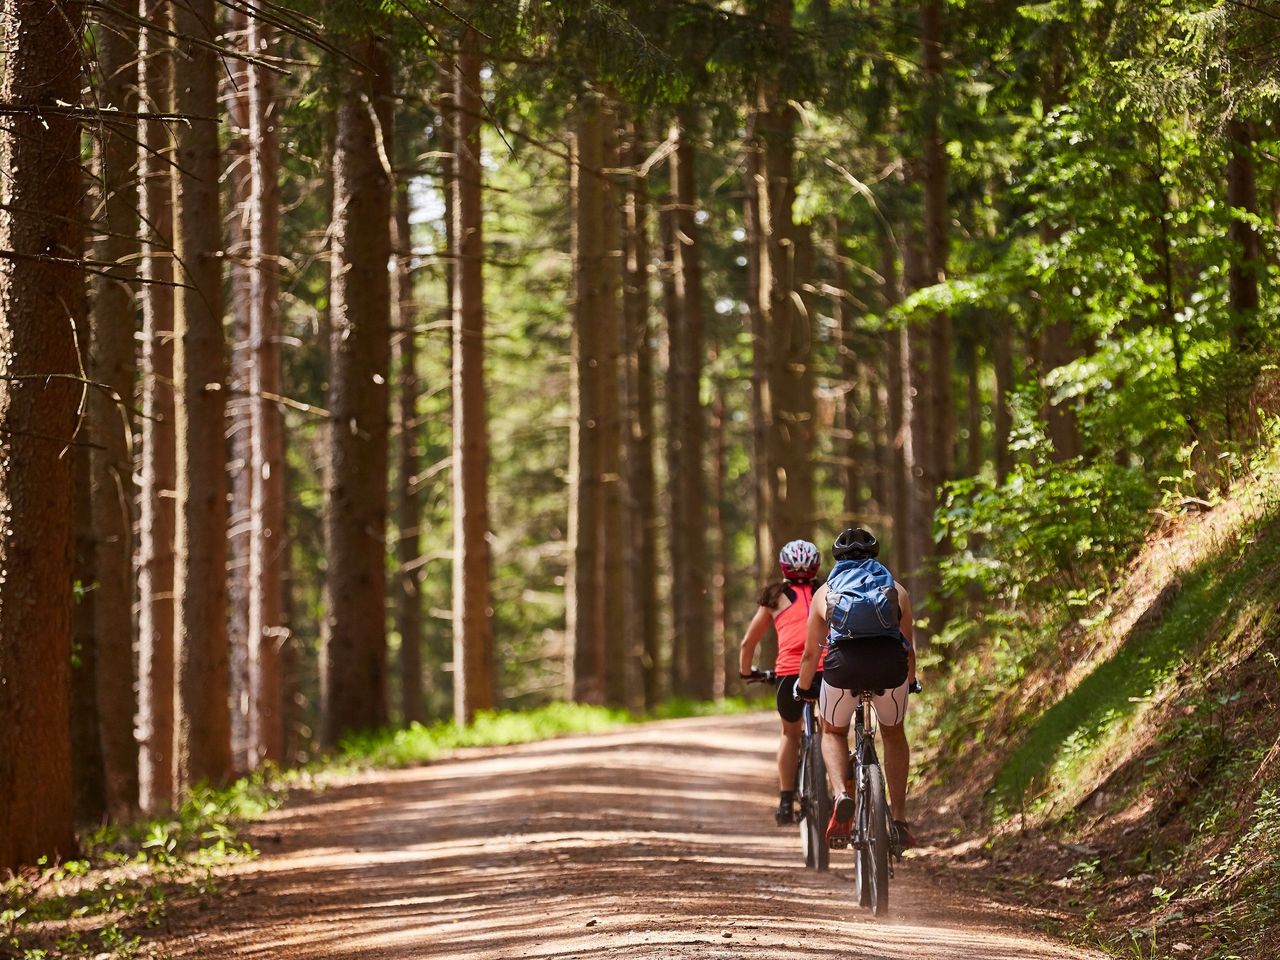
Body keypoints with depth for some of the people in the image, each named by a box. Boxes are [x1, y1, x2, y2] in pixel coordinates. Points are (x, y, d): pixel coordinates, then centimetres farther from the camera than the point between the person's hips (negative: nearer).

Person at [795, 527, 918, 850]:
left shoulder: (825, 592, 25)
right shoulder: (896, 589, 26)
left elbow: (811, 653, 27)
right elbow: (909, 646, 33)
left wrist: (803, 689, 44)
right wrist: (911, 681, 51)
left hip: (843, 664, -1)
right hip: (890, 665, 1)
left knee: (833, 733, 26)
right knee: (894, 734, 27)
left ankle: (841, 796, -2)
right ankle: (899, 820, 19)